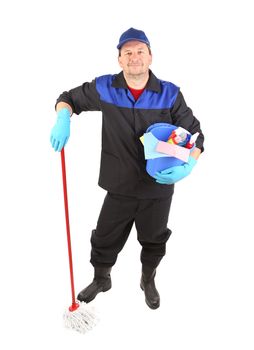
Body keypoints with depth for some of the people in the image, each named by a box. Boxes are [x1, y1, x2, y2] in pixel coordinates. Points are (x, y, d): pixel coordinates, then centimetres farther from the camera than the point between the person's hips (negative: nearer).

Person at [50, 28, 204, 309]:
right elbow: (69, 98, 7)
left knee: (154, 241, 21)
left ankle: (148, 281, 52)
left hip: (158, 189, 0)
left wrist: (188, 166, -23)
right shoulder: (104, 88, -7)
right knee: (104, 239, 16)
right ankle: (101, 279, 48)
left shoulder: (170, 94, -10)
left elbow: (194, 133, -5)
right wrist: (63, 117, -16)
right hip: (119, 187, 1)